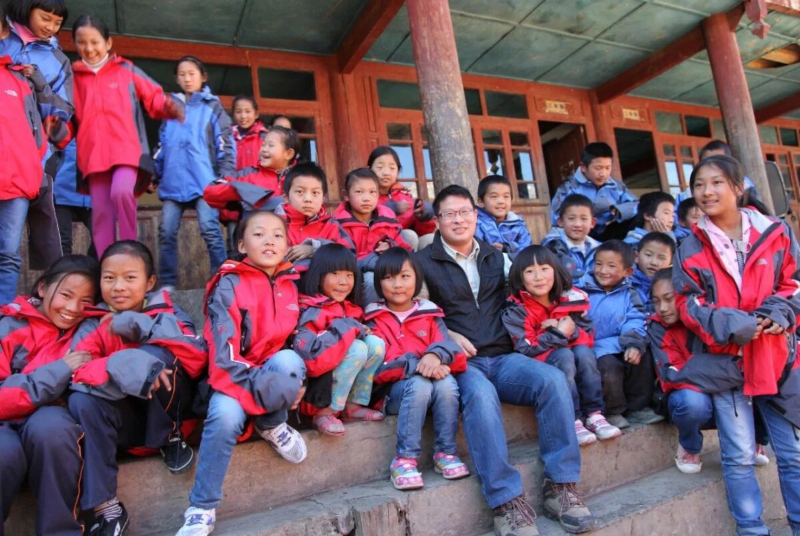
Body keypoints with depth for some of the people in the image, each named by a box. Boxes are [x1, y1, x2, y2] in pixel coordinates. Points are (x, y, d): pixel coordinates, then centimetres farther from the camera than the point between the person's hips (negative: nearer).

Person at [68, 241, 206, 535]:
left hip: (167, 414, -2)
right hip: (126, 419, 3)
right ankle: (105, 507, -17)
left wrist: (141, 326, -26)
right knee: (81, 401, -27)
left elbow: (199, 358, -19)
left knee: (153, 354, -26)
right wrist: (120, 366, -38)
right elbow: (75, 370, -17)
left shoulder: (167, 312, -4)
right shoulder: (94, 325, 1)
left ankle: (170, 438, -5)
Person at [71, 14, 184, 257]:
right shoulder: (74, 78, 17)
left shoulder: (126, 70, 12)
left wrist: (170, 106, -12)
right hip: (93, 153, 3)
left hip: (127, 148, -3)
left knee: (121, 192, -28)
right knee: (100, 210, -1)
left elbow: (154, 98, 8)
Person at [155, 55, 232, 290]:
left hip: (203, 180, -4)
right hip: (173, 181, 5)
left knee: (210, 229, -9)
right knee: (167, 232, 2)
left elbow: (225, 143, 1)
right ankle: (167, 283, 11)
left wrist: (225, 175, -9)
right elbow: (162, 145, 22)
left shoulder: (212, 106, 8)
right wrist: (155, 173, 16)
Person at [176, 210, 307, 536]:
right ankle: (202, 509, -12)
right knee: (225, 416, -33)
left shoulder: (293, 284, 6)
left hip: (279, 371, 3)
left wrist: (292, 378, -7)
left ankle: (273, 426, -2)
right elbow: (222, 350, -15)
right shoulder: (229, 284, -7)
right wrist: (258, 385, -27)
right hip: (236, 376, -2)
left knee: (288, 359, -32)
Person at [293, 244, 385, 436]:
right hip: (313, 384, -7)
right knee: (358, 348, -25)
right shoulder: (310, 311, -18)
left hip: (339, 381, 7)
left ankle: (354, 405, -1)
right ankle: (325, 412, -14)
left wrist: (360, 331, -2)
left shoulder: (351, 309, 7)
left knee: (375, 344, -10)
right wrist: (347, 329, -24)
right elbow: (308, 356, -30)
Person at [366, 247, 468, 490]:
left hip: (435, 379, 3)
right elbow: (379, 363, -10)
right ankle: (405, 459, -23)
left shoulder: (429, 314, 13)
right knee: (420, 385, -33)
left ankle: (446, 452, -13)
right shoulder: (375, 320, 3)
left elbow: (445, 342, -3)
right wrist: (417, 365, -25)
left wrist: (435, 355, -28)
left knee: (447, 383, -29)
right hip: (395, 388, -2)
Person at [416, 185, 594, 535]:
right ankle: (506, 501, -28)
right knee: (480, 394, -37)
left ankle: (560, 486, -13)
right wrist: (447, 334, -12)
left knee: (553, 379, -24)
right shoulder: (423, 262, 6)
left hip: (502, 357, 4)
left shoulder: (495, 257, 21)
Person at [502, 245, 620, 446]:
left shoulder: (571, 299, -3)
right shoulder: (516, 311, -13)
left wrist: (572, 331, -20)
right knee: (564, 355, -30)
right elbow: (526, 349, -19)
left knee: (583, 351, -25)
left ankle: (594, 415, -17)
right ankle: (573, 421, -26)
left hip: (575, 357, 4)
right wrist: (560, 334, -23)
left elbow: (589, 337, 1)